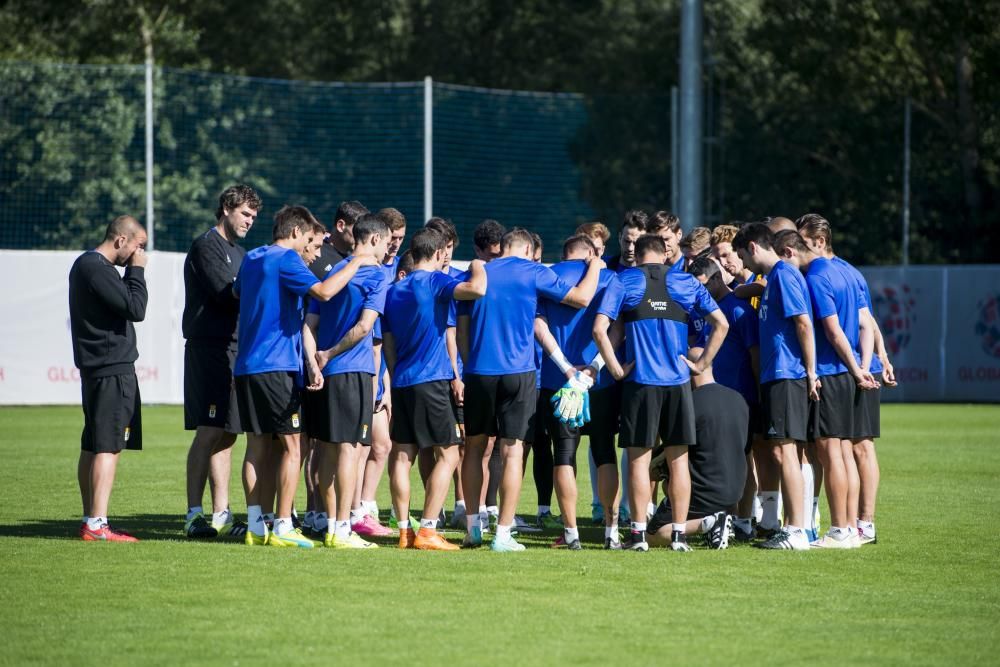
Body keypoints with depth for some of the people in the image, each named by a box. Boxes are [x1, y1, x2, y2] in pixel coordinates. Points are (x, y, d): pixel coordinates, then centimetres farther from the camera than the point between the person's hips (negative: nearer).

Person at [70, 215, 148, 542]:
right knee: (107, 447, -11)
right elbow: (136, 309, -18)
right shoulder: (97, 269, -15)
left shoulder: (86, 264, 17)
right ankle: (96, 524, -14)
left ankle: (90, 521, 17)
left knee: (92, 446, 12)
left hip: (94, 368, 11)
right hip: (113, 370, -11)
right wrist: (137, 270, -10)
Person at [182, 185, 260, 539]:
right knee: (209, 432, -11)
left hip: (233, 349, 9)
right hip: (209, 348, -9)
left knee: (226, 434, 8)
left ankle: (220, 515, 11)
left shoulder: (239, 252, 22)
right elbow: (227, 296, -15)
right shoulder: (206, 246, -6)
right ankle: (194, 514, -10)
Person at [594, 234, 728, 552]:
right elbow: (721, 324, 5)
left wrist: (616, 368, -3)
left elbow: (599, 329, -9)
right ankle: (679, 534, 6)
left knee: (638, 458, 3)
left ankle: (638, 533, 1)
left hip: (640, 381, -2)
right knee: (678, 459, 7)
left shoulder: (624, 282, 2)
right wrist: (702, 363, 7)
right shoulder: (686, 283, 8)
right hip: (678, 381, 2)